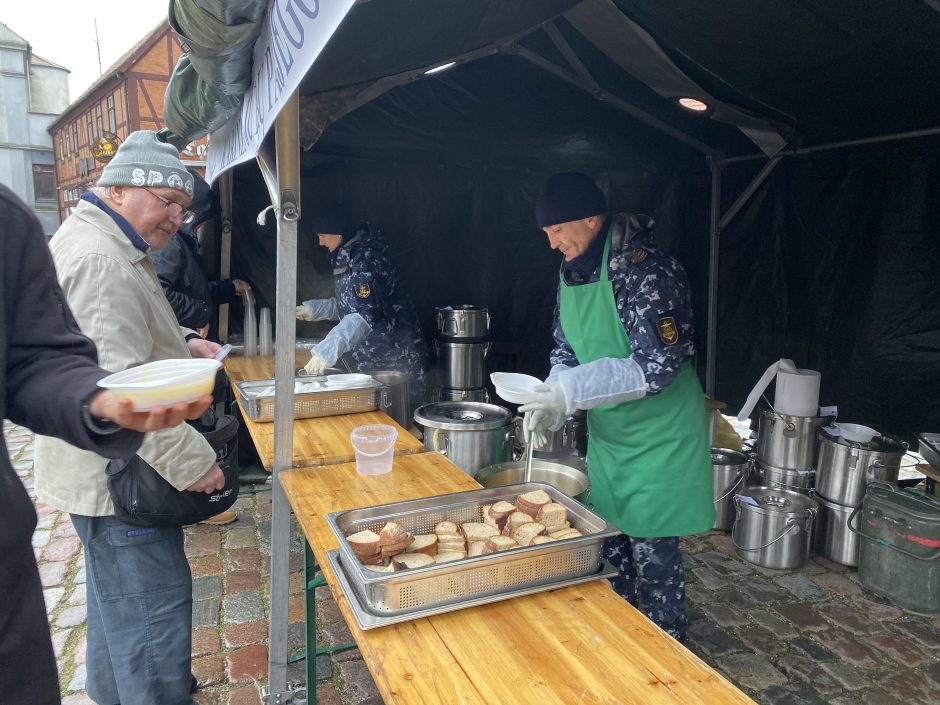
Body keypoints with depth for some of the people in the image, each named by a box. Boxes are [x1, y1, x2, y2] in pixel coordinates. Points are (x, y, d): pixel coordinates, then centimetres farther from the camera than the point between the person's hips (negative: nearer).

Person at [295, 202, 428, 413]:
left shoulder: (364, 257, -18)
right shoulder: (346, 258, 13)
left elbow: (366, 314, -30)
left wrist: (326, 351, -37)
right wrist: (313, 309, 13)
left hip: (396, 360, -10)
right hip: (370, 359, 10)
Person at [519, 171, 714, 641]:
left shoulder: (646, 271, -23)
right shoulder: (571, 273, 1)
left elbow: (657, 367, -27)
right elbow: (566, 352, 8)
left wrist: (570, 390, -30)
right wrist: (549, 403, -11)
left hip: (658, 438, -7)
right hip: (607, 433, 8)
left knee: (653, 554, 4)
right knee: (609, 545, 19)